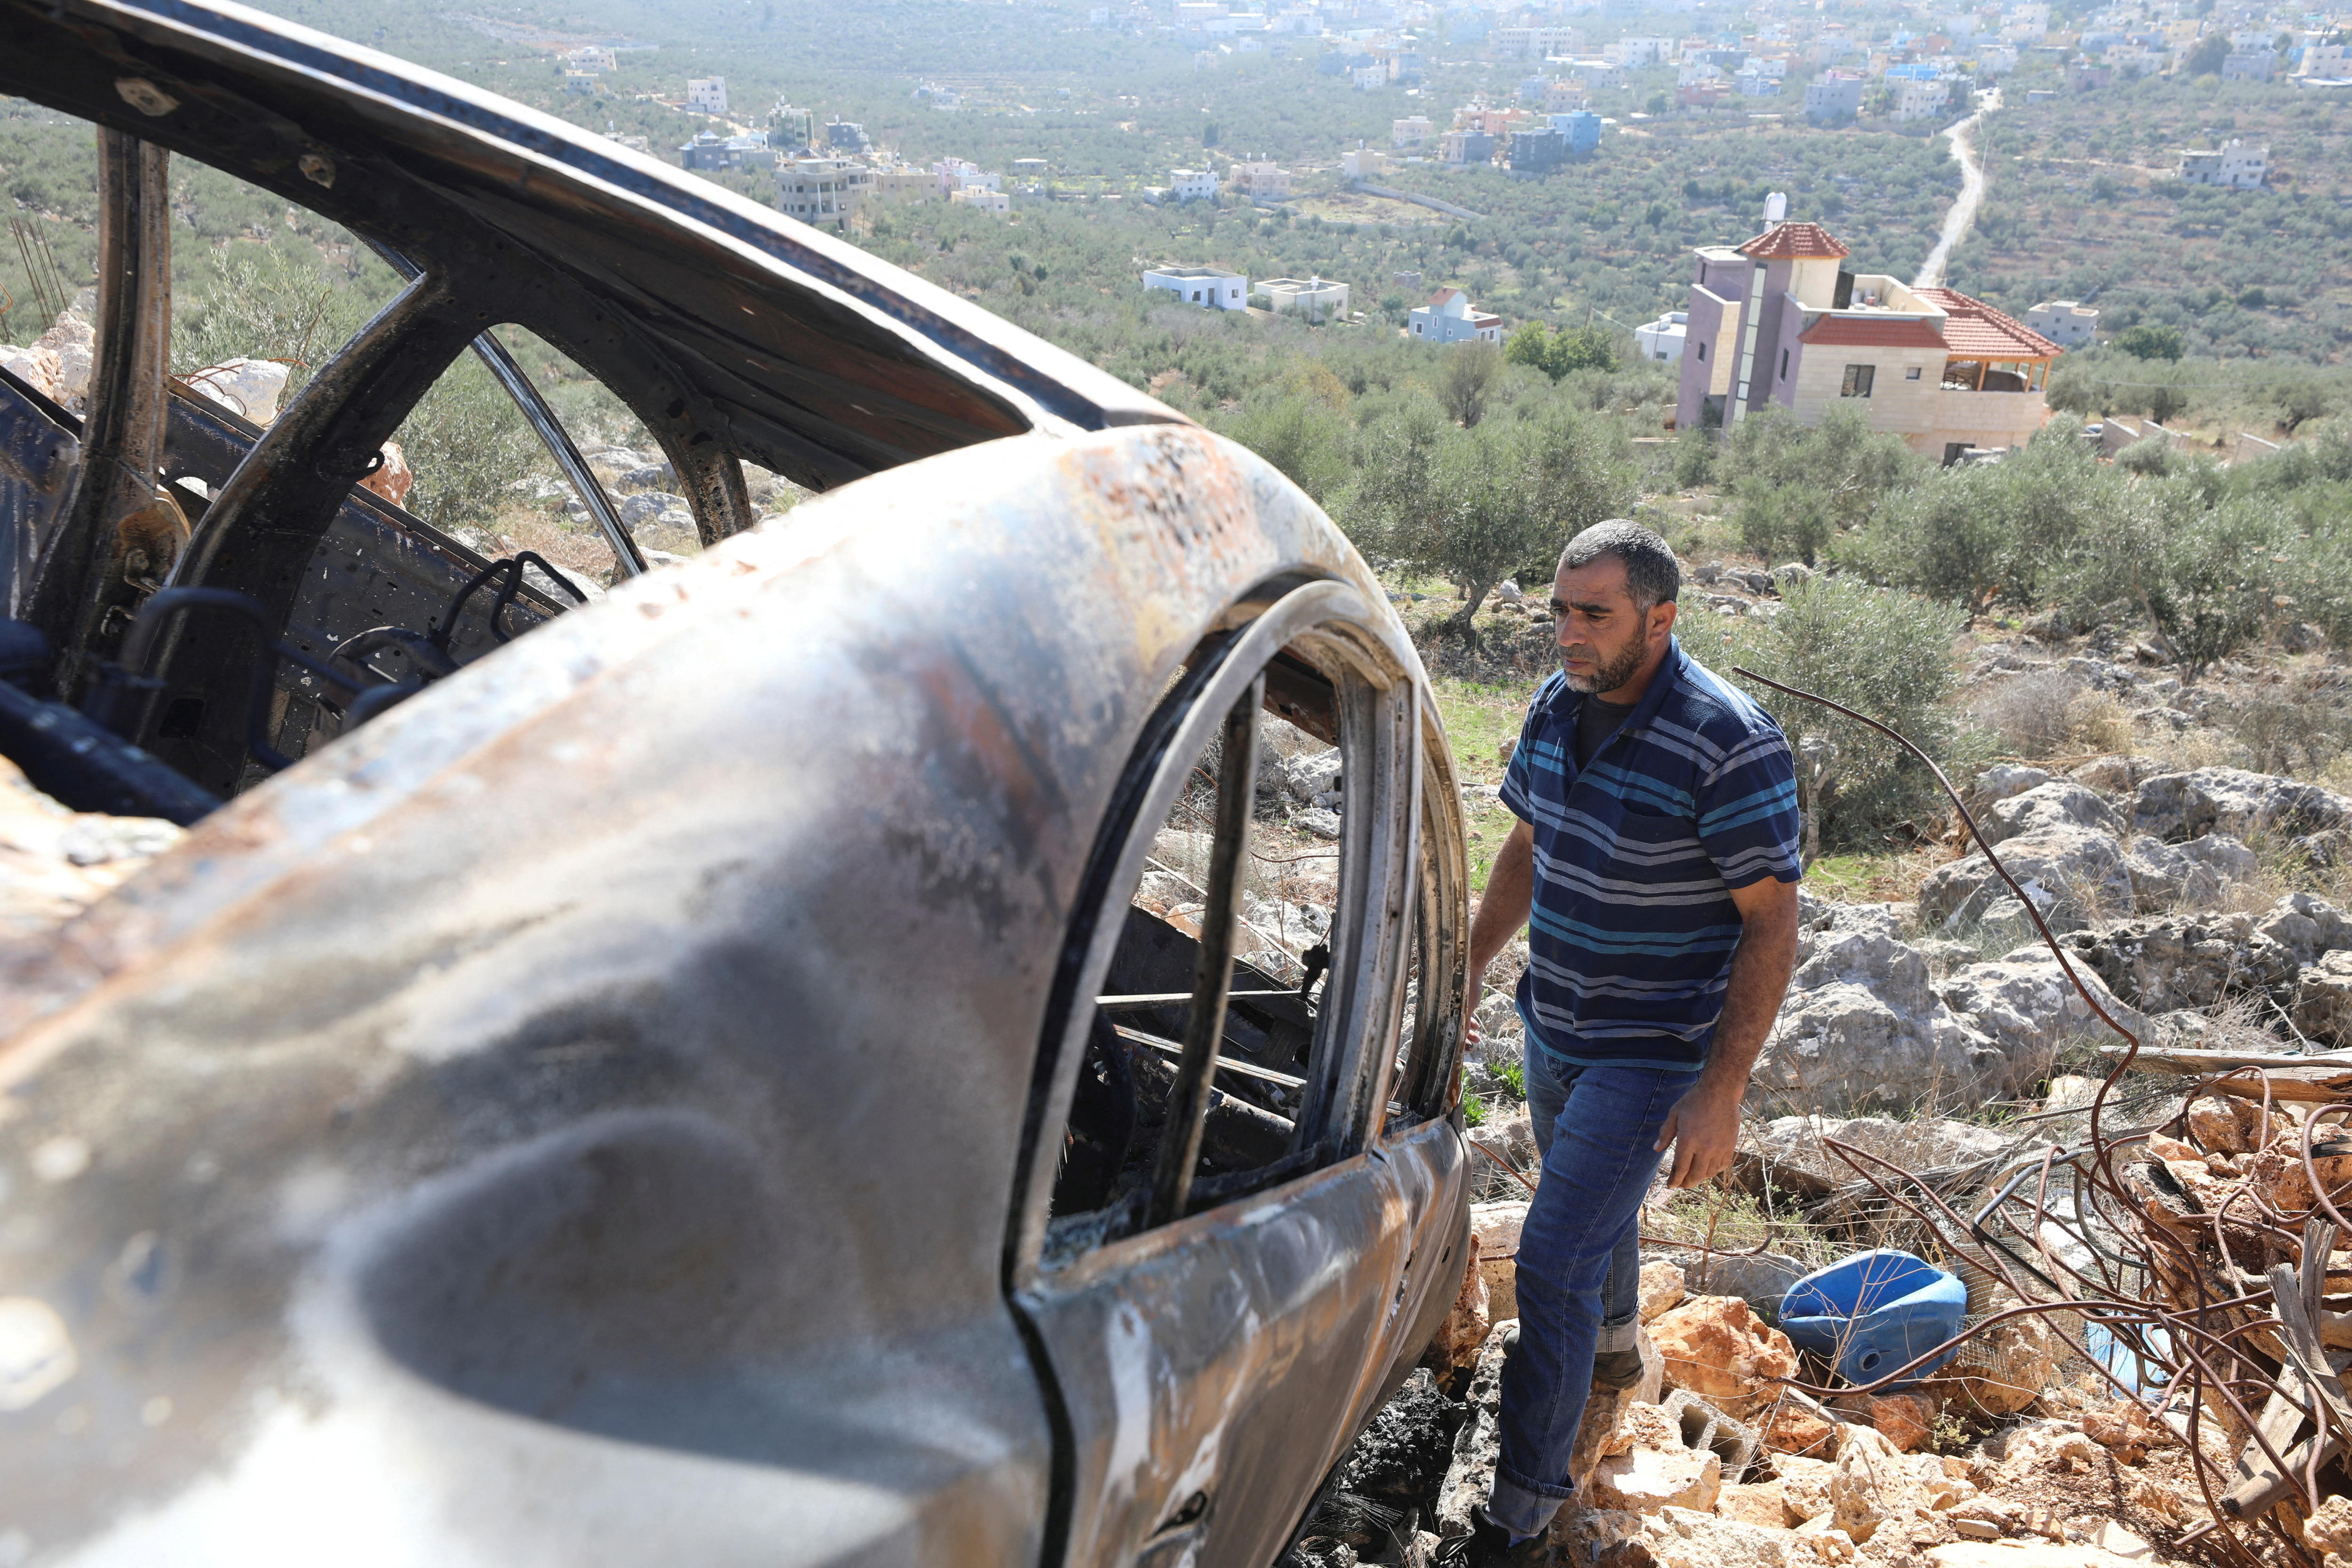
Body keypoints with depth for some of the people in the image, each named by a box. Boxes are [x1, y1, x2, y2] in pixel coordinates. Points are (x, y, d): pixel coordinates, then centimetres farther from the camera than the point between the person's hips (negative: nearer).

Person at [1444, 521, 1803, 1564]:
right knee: (1594, 1206, 28)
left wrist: (1721, 1091, -22)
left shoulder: (1729, 745, -23)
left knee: (1553, 1264, -8)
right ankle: (1613, 1347, 58)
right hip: (1554, 1028, 7)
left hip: (1652, 1056, -7)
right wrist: (1468, 968, 9)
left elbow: (1772, 925, -20)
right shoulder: (1557, 707, -2)